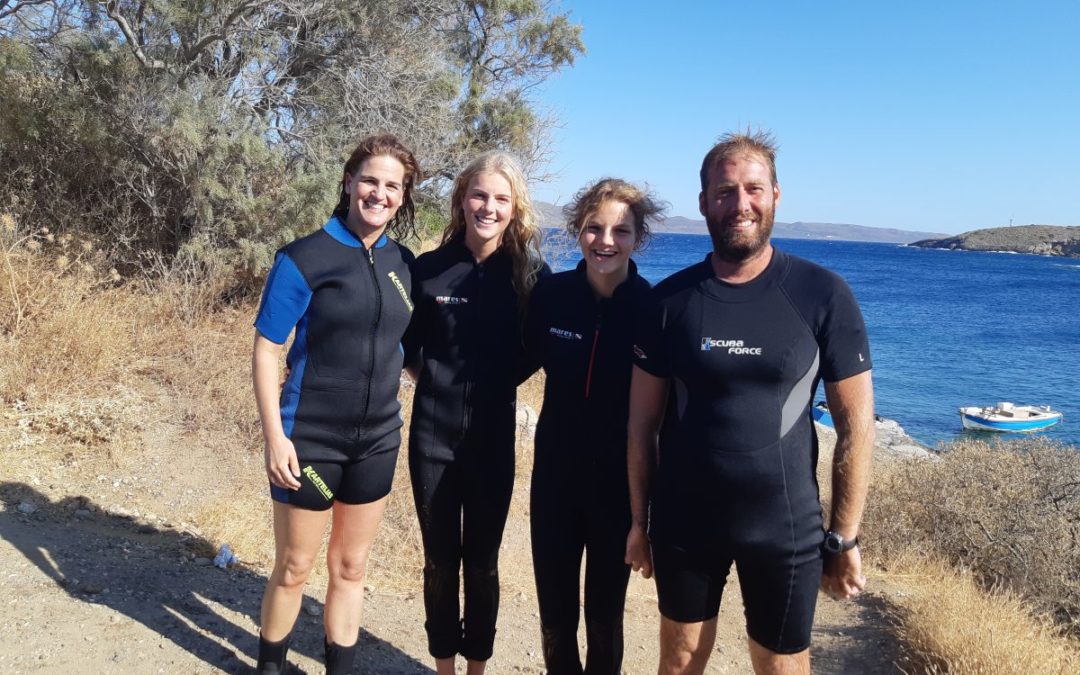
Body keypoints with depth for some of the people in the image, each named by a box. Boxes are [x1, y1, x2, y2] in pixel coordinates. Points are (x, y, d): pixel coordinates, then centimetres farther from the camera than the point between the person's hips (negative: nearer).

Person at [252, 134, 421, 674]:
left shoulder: (403, 263, 3)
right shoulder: (305, 258, -12)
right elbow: (265, 351, -11)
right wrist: (274, 437, -16)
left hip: (377, 440, 4)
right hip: (310, 440, -4)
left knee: (350, 567, 17)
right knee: (293, 569, 11)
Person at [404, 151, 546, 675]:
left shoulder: (531, 272, -5)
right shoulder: (429, 269, -4)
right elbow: (406, 347, 7)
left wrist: (498, 380, -3)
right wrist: (437, 379, -3)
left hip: (493, 438, 0)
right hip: (433, 434, 1)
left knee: (482, 562, 11)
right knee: (440, 561, 13)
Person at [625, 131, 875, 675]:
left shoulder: (823, 296, -9)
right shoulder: (670, 299, -5)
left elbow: (855, 424, -6)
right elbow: (643, 421, 0)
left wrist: (844, 537, -6)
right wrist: (639, 519, 1)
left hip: (786, 528, -1)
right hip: (681, 523, 2)